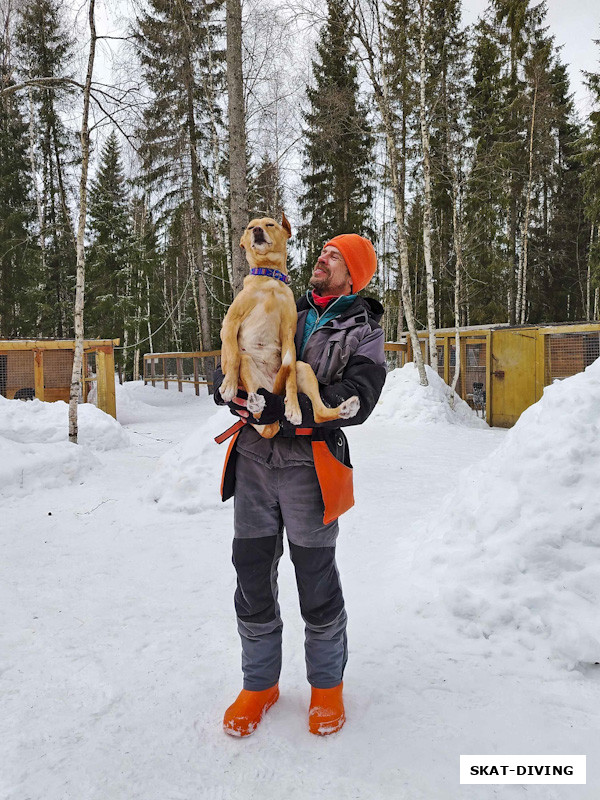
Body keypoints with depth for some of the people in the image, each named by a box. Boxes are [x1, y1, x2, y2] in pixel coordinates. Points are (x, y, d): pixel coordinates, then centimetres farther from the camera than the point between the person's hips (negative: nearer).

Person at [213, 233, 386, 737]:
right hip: (253, 457, 4)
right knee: (252, 575, 11)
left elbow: (355, 402, -12)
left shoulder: (364, 331, 3)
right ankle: (260, 683, 31)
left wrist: (284, 407, -23)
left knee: (316, 579, 7)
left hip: (306, 463, -4)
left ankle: (327, 684, 31)